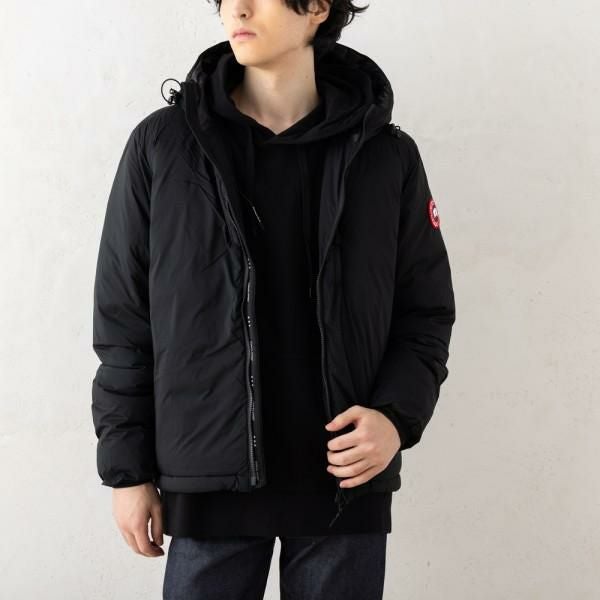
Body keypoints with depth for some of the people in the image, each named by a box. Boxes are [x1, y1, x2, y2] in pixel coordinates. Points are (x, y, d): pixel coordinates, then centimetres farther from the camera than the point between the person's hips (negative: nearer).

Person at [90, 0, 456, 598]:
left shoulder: (388, 155, 1)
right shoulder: (162, 145, -1)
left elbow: (426, 312, 6)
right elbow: (123, 321, 3)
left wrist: (398, 415, -11)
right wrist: (127, 468, 1)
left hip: (347, 484, 1)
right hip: (210, 482, 0)